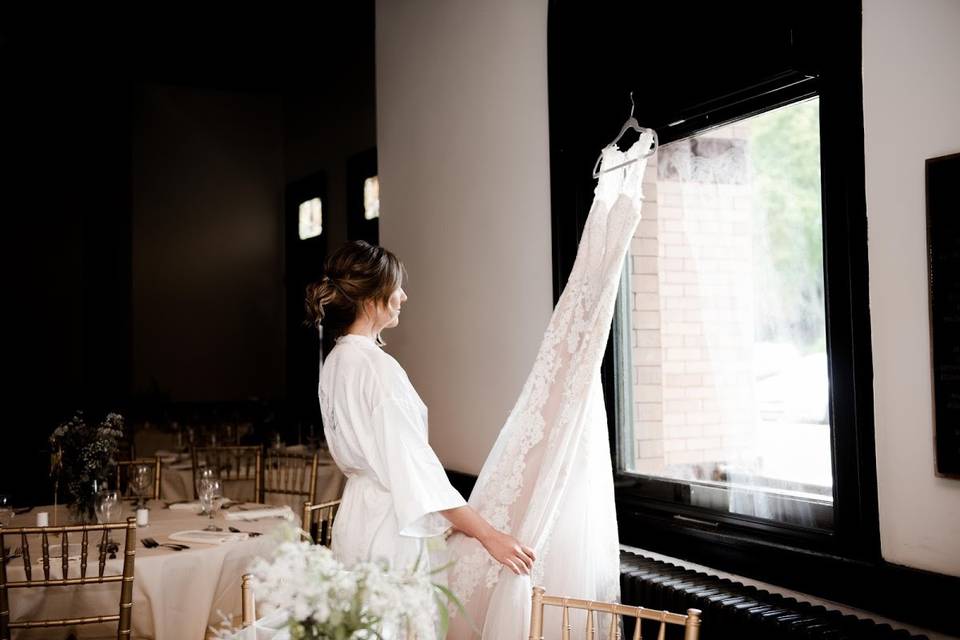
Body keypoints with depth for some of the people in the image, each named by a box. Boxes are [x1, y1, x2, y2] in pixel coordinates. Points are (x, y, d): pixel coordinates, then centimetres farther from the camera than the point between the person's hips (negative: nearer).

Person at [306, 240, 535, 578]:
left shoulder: (335, 362, 9)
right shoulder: (378, 367, -19)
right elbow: (414, 464, -23)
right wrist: (489, 536, -21)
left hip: (354, 512, 9)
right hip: (385, 524, -9)